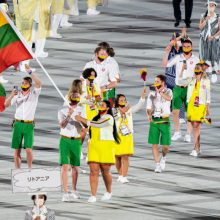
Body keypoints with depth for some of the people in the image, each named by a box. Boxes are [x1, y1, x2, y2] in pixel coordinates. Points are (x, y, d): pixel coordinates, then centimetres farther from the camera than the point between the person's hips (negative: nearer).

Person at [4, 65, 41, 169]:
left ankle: (30, 169, 4)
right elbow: (6, 104, 5)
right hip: (17, 124, 3)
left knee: (28, 149, -11)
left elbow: (38, 83, -16)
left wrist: (30, 72, -22)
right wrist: (11, 95, -13)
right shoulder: (17, 95, 10)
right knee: (17, 150, 3)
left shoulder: (34, 94, 2)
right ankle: (17, 170, 10)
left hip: (28, 125, -3)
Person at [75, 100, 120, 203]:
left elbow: (98, 124, -20)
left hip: (106, 146, -5)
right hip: (94, 146, 5)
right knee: (93, 171, -6)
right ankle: (93, 196, -10)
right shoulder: (96, 118, 18)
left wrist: (83, 120, -19)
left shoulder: (109, 118, -5)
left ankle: (108, 192, 25)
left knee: (105, 171, 1)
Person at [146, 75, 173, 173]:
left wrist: (159, 91, -32)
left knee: (165, 145, -1)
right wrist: (149, 115, -11)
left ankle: (163, 158, 30)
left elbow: (168, 98, -25)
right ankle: (157, 165, 8)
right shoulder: (152, 93, 7)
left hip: (164, 121, -2)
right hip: (154, 121, 2)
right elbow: (149, 107, 8)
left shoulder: (168, 91, -1)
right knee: (154, 144, -2)